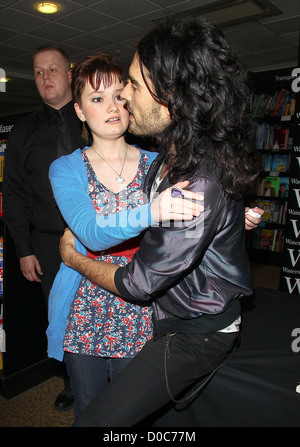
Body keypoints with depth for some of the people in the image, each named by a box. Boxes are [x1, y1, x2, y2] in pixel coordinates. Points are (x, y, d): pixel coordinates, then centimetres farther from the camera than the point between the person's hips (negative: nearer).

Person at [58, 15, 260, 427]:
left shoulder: (199, 187, -35)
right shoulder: (174, 154, -5)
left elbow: (139, 283, -24)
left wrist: (75, 258, -8)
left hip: (195, 334, -9)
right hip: (168, 310, 9)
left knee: (95, 421, -7)